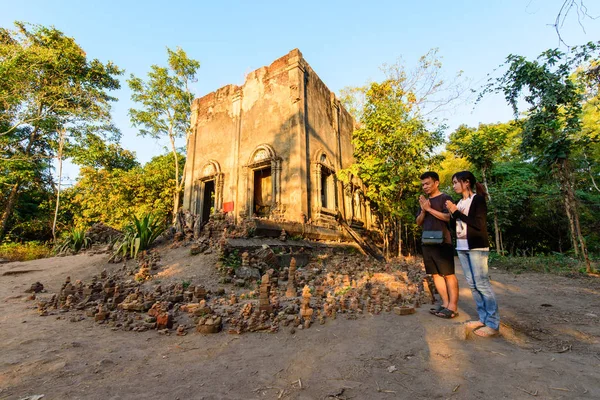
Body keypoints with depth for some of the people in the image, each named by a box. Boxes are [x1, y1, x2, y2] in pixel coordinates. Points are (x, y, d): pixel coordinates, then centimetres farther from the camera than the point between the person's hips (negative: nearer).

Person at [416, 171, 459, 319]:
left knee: (448, 274, -3)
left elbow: (448, 217, -16)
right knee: (435, 274, 9)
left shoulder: (445, 198, -3)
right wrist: (423, 210, -2)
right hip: (427, 243, 7)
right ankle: (445, 303, 17)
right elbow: (418, 222, 15)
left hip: (442, 243, -7)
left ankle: (453, 306, 2)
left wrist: (429, 209, -14)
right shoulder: (424, 200, 18)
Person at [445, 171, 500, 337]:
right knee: (472, 284, 9)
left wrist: (456, 212, -15)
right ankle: (483, 318, 18)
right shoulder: (460, 202, 14)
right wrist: (452, 212, -1)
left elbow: (479, 224, -16)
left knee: (482, 283, -6)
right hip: (462, 247, 7)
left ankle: (493, 324, 3)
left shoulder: (478, 199, -6)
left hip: (476, 247, -7)